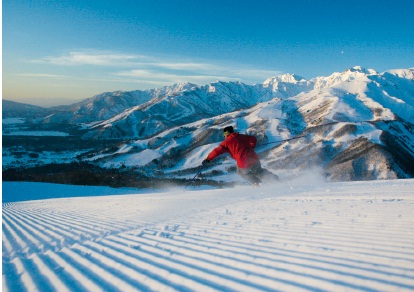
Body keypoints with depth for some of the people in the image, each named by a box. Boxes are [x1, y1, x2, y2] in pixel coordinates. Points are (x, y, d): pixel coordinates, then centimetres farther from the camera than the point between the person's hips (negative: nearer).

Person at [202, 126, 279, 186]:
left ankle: (256, 182, 18)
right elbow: (253, 139, 20)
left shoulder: (227, 142, 3)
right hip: (254, 158, 4)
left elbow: (218, 151, -2)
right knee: (259, 172, 28)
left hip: (244, 163, -4)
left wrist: (208, 159, 3)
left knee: (241, 172, 29)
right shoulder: (241, 137, 15)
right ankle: (275, 179, 16)